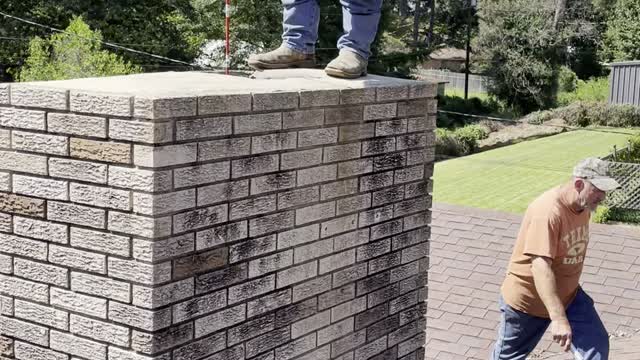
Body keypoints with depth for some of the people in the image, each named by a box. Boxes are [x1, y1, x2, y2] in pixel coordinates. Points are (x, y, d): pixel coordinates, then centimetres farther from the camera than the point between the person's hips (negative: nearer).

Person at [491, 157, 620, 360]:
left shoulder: (584, 206, -3)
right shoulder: (548, 211, -32)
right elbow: (540, 266, -39)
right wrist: (558, 318, -45)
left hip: (568, 295, 7)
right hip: (527, 300, -7)